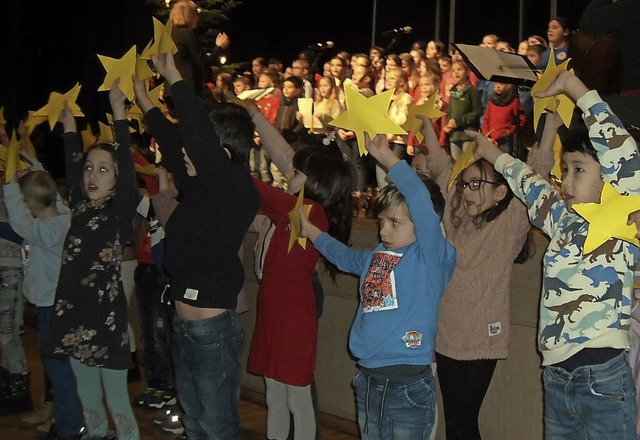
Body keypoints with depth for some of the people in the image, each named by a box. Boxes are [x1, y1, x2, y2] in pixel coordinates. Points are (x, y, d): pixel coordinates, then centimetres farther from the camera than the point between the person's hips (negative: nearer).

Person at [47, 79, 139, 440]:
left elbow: (128, 167, -21)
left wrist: (120, 114, -25)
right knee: (88, 398, 17)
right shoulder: (81, 208, 6)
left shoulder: (120, 213, -9)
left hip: (106, 316, -6)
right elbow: (71, 167, 18)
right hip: (74, 314, 6)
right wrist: (70, 125, 19)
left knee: (116, 399, 1)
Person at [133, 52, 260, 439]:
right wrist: (145, 102, 23)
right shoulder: (199, 188, 5)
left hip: (214, 330, -9)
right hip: (184, 328, 9)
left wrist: (175, 79, -21)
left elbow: (199, 139, -28)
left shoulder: (238, 192, -16)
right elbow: (174, 144, 21)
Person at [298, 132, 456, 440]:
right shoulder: (375, 257, 10)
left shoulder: (430, 256, -10)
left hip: (409, 385, -7)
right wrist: (309, 229, 32)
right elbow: (343, 256, 32)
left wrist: (387, 158, -23)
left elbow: (421, 201, -25)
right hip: (367, 382, 7)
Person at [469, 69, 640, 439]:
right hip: (556, 379, 6)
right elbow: (530, 186, 26)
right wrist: (491, 153, 37)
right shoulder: (565, 223, 9)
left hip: (605, 380, -6)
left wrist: (573, 86, -11)